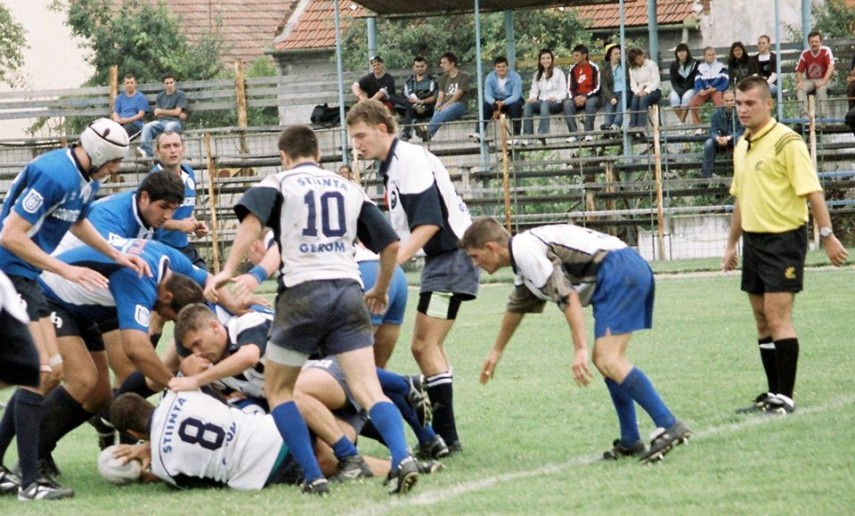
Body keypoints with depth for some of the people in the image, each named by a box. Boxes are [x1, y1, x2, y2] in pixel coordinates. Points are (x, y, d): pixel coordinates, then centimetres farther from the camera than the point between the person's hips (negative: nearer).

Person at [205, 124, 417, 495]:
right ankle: (402, 459, -28)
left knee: (278, 390, 13)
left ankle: (313, 476, 1)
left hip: (303, 292, -3)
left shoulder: (278, 184, 10)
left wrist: (228, 270, -17)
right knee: (368, 390, -4)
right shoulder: (350, 190, 21)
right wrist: (380, 291, 35)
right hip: (348, 289, 3)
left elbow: (253, 220, -11)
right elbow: (391, 245, 20)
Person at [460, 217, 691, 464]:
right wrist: (496, 351, 57)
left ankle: (669, 426, -24)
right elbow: (517, 306, 44)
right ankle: (630, 443, 13)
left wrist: (580, 350, -22)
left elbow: (567, 297, -18)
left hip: (617, 270, -10)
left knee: (607, 360, -16)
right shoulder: (523, 255, 25)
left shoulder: (525, 250, -9)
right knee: (606, 360, 14)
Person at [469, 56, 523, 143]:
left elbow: (516, 96, -27)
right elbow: (487, 94, -18)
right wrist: (494, 103, -42)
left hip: (512, 100, -2)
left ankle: (516, 135, -33)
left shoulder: (515, 77, -18)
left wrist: (503, 103, -44)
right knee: (485, 106, -27)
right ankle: (478, 133, -34)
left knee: (516, 105, -36)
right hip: (497, 100, 2)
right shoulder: (490, 77, -10)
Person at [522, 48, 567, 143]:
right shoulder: (537, 75, 19)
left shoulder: (558, 73, 5)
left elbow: (563, 92, -1)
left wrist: (555, 97, -22)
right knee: (527, 106, -28)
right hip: (542, 101, 4)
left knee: (545, 105, -39)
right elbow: (534, 91, 15)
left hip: (556, 102, -4)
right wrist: (532, 97, -10)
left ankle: (542, 134, -50)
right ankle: (527, 135, -34)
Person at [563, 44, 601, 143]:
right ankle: (573, 134, -31)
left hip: (591, 97, -3)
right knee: (567, 104, -28)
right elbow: (570, 88, 6)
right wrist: (575, 97, -16)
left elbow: (597, 88, -9)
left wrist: (586, 97, -21)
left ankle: (588, 133, -34)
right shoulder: (572, 69, 7)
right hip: (577, 97, 3)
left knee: (590, 103, -38)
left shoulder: (593, 68, -5)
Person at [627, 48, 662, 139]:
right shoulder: (632, 69, 12)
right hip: (640, 91, 3)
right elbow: (633, 84, 7)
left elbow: (656, 82, -6)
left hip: (653, 90, -3)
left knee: (643, 100, -35)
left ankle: (641, 127, -44)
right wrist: (638, 92, -15)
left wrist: (646, 91, -19)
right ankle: (632, 127, -40)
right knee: (634, 101, -31)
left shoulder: (651, 65, 0)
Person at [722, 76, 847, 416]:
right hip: (754, 240, 8)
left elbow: (812, 192, -15)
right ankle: (773, 394, 15)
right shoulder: (741, 146, 13)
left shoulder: (786, 142, -12)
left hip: (784, 238, -8)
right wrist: (732, 244, 23)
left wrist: (827, 236, -20)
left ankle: (785, 397, -9)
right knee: (763, 320, 9)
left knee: (778, 318, -12)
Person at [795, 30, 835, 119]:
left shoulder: (826, 51, -10)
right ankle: (804, 115, -36)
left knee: (821, 89, -37)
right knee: (800, 89, -27)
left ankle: (820, 114, -38)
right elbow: (799, 71, 5)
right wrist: (800, 82, -17)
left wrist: (823, 81, -32)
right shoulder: (805, 54, -1)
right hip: (809, 81, 3)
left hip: (823, 80, -3)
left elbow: (831, 67, -21)